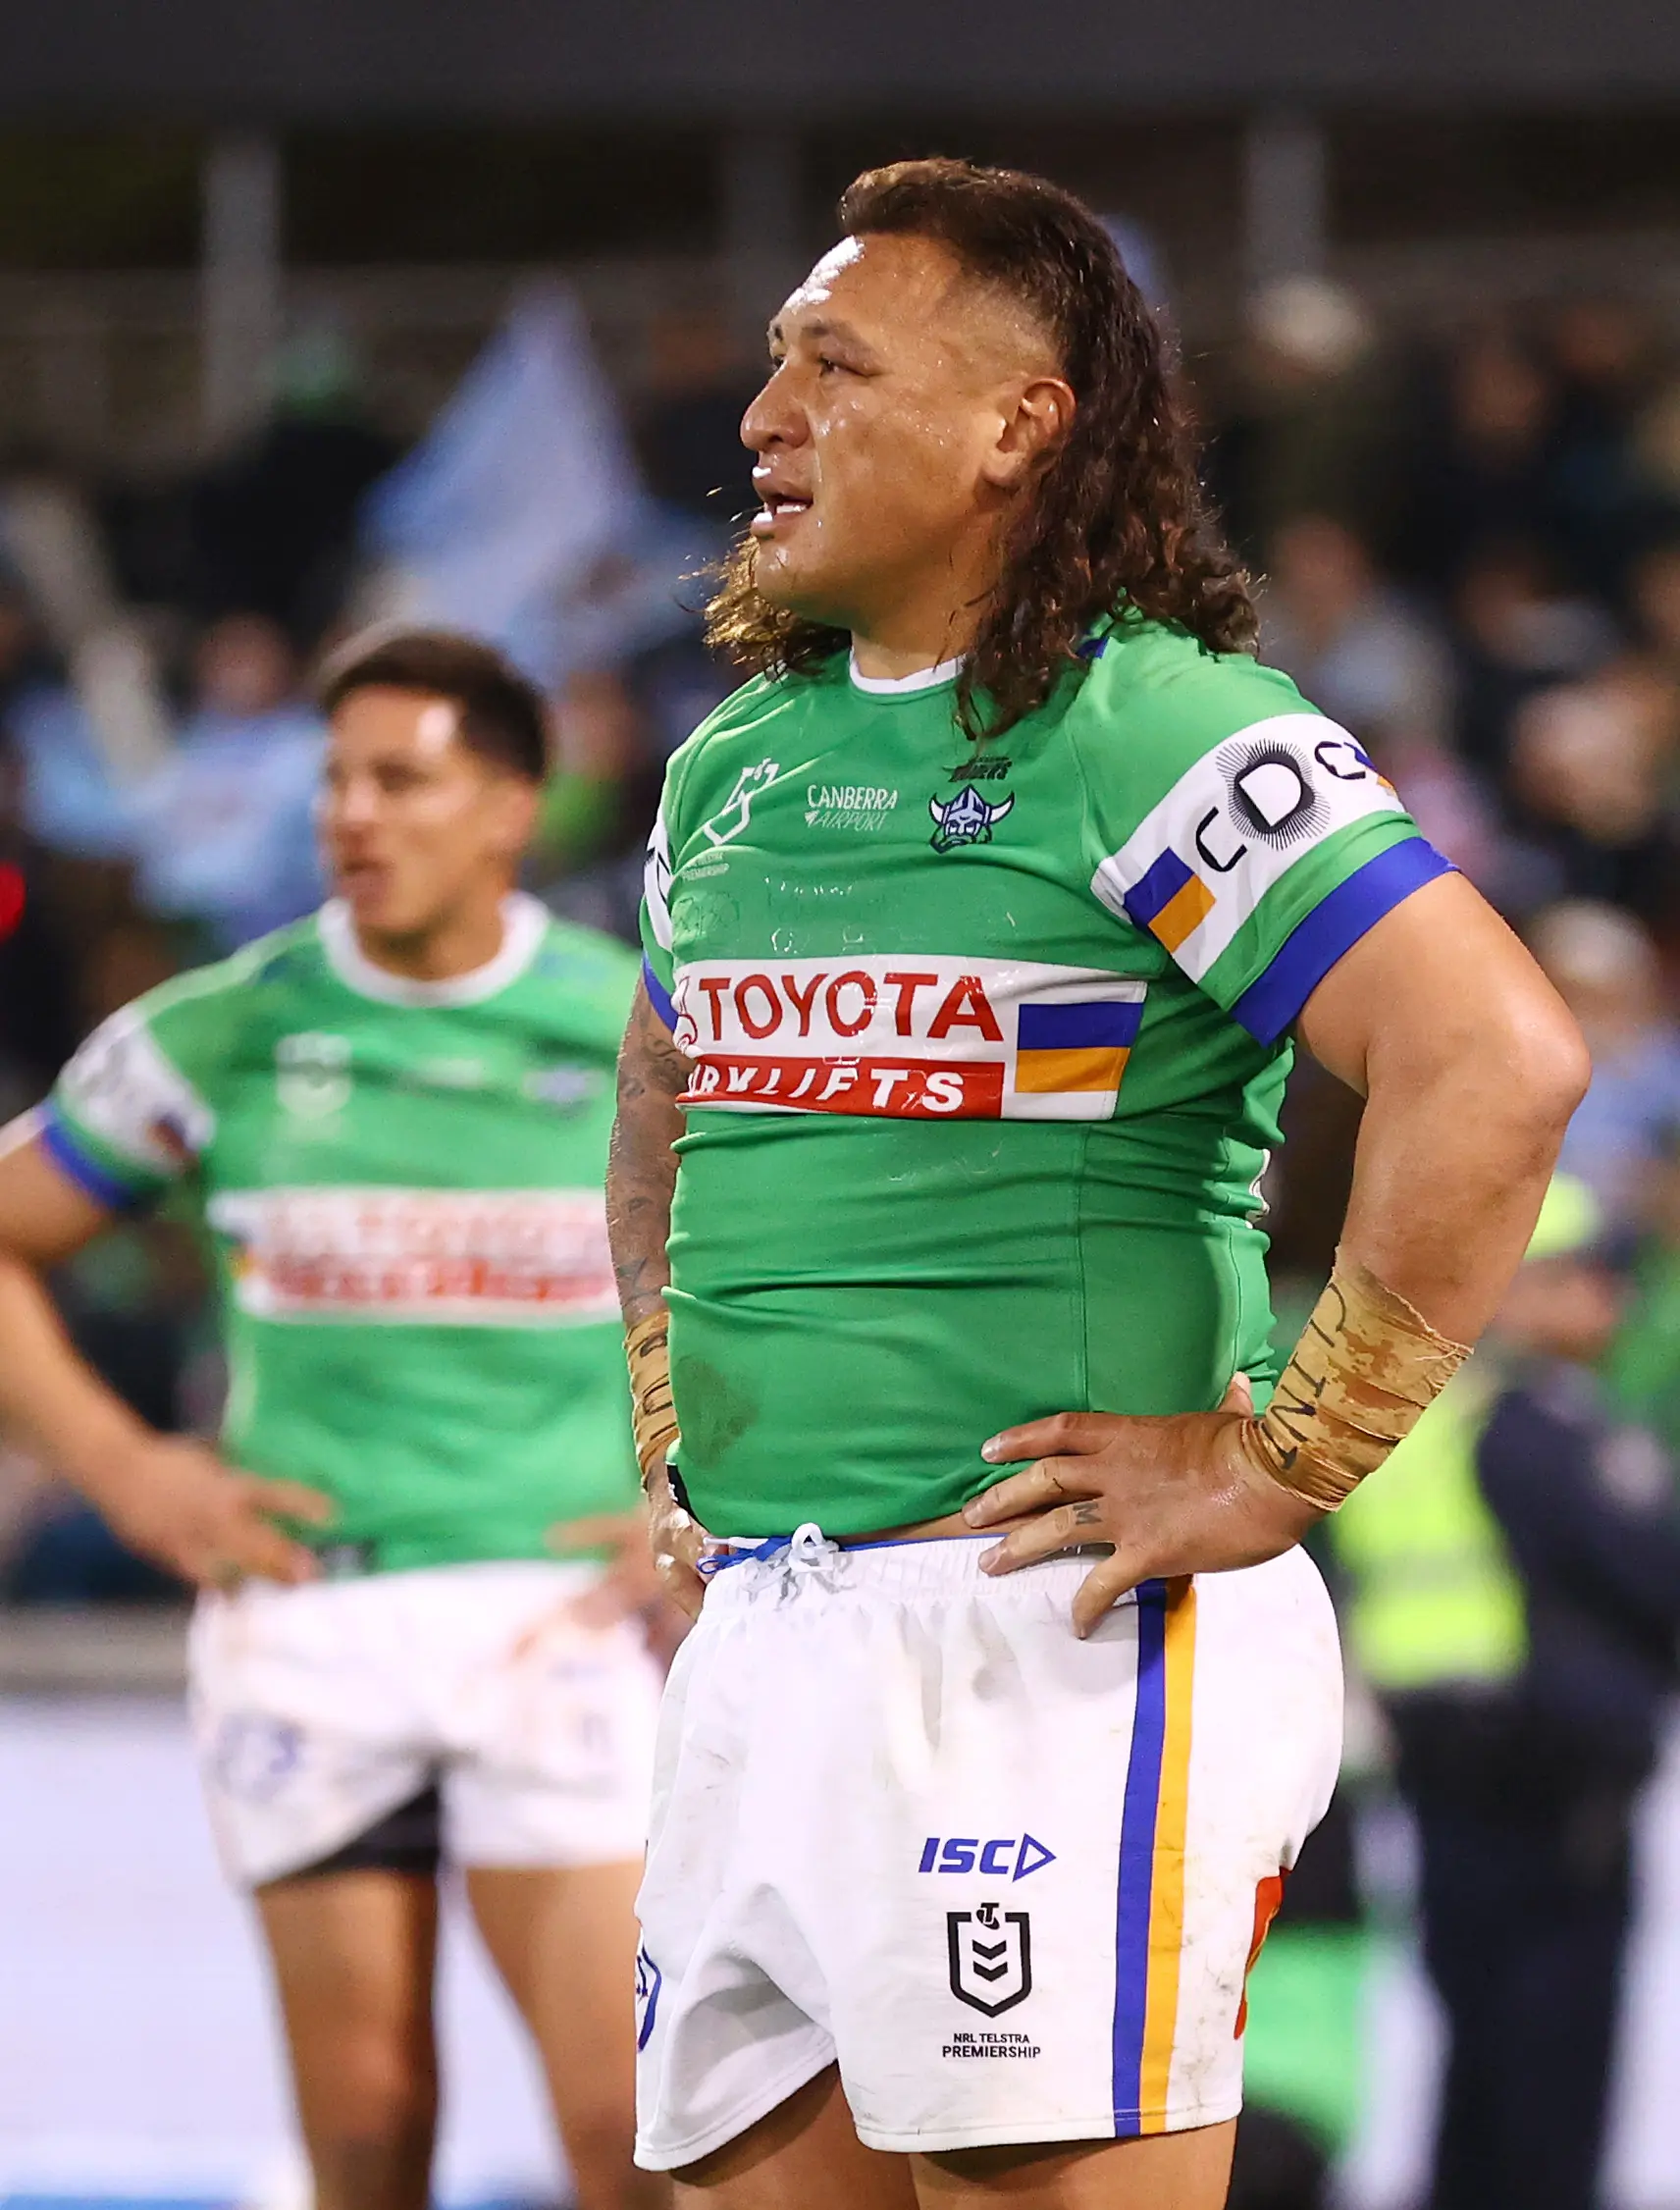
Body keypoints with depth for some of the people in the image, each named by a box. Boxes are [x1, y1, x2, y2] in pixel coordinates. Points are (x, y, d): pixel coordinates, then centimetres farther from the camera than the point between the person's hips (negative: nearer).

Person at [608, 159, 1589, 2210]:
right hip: (760, 1638, 8)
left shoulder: (1152, 736, -10)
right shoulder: (731, 768, 16)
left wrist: (1282, 1466, -18)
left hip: (1051, 1645, -8)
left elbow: (1501, 1063, -21)